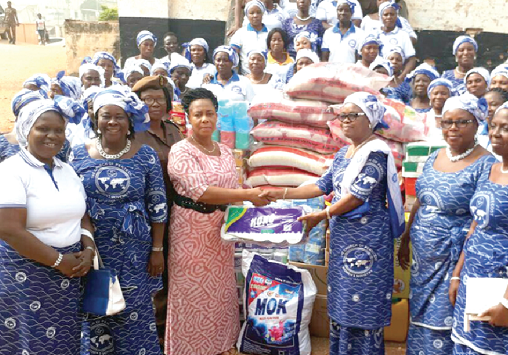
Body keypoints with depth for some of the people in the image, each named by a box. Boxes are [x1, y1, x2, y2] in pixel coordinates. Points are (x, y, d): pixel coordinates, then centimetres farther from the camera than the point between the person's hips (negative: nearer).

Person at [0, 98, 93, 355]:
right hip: (26, 276, -6)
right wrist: (59, 261, -16)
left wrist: (88, 250, -5)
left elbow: (82, 215, 14)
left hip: (68, 274, 6)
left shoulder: (67, 170, 9)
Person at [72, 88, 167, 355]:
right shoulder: (80, 154, -1)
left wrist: (157, 250, -4)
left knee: (133, 312, 9)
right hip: (92, 248, 2)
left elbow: (158, 207, -3)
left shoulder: (146, 156, -5)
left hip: (134, 250, -1)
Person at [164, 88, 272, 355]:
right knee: (192, 293, 4)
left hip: (220, 230, 6)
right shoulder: (181, 151, -12)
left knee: (220, 290, 15)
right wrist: (248, 195, -24)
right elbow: (200, 191, -24)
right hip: (191, 231, -6)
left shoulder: (225, 152, 9)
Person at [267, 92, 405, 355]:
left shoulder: (375, 153, -13)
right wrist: (282, 194, 9)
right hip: (342, 236, 8)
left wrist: (321, 216, -13)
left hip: (366, 238, -8)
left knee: (361, 303, 0)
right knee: (341, 300, 14)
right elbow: (322, 186, 14)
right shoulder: (343, 153, 13)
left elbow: (357, 196, -18)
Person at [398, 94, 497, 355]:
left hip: (453, 261, -6)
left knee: (442, 325, 4)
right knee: (420, 319, 17)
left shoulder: (485, 165, -14)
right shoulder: (435, 157, 7)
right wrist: (405, 241, 18)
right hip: (423, 257, 6)